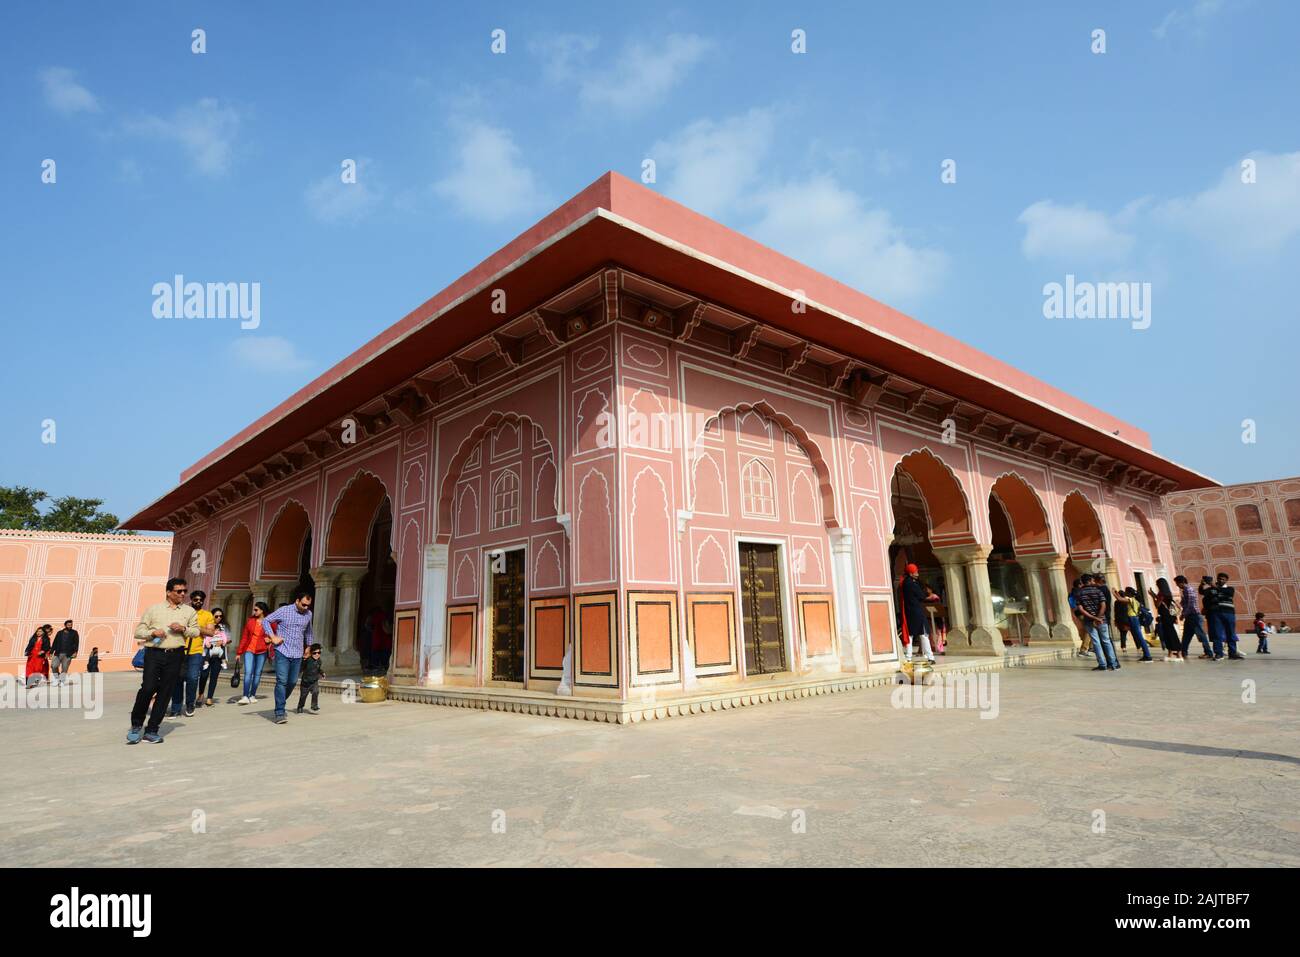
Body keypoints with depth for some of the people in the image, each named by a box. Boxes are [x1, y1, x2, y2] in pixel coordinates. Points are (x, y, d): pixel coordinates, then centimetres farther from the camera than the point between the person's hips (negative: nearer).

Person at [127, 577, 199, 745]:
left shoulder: (189, 611, 13)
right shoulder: (153, 609, 9)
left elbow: (196, 631, 12)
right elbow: (138, 631, 8)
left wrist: (183, 628, -7)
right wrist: (152, 632, -11)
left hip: (175, 656, 2)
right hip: (154, 653, -2)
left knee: (165, 693, 2)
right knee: (148, 688, -11)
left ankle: (152, 730, 11)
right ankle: (136, 725, 10)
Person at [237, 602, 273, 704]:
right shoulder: (250, 620, 5)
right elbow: (244, 636, 8)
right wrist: (239, 652, 8)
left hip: (262, 651, -1)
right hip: (249, 649, 1)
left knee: (257, 674, 6)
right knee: (248, 672, -10)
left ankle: (252, 695, 17)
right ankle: (245, 696, -9)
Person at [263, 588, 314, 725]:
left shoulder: (308, 614, 7)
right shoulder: (284, 611, -7)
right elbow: (266, 620, -1)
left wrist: (308, 646, 28)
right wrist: (273, 637, -10)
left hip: (297, 654, 5)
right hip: (282, 652, -4)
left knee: (292, 682, 7)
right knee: (282, 681, -10)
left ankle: (280, 705, 29)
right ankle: (280, 713, -9)